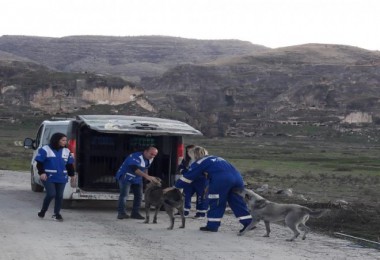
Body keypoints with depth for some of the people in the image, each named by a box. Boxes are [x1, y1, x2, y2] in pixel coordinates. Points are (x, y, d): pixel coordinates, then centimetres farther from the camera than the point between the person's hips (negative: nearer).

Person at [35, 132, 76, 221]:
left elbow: (69, 164, 18)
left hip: (61, 178, 5)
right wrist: (41, 172, -15)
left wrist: (72, 174, 15)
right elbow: (39, 162, -5)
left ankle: (57, 213, 14)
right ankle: (43, 211, 7)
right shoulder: (45, 149, -5)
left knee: (59, 195, 3)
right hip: (48, 177, -5)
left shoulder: (66, 151, 10)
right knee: (51, 194, -13)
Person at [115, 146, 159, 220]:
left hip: (137, 179, 8)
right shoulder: (136, 157, -29)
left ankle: (135, 213, 12)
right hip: (125, 177, -8)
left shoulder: (150, 159, 0)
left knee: (139, 195, 4)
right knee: (124, 194, -18)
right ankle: (121, 213, -17)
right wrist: (147, 176, -54)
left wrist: (149, 179, 11)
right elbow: (134, 168, -45)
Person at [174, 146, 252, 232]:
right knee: (237, 202, 13)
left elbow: (188, 177, 15)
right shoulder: (216, 158, 35)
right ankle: (248, 222, 8)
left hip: (222, 180, -7)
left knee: (216, 203, 7)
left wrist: (176, 186, 23)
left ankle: (212, 225, 9)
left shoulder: (199, 162, 14)